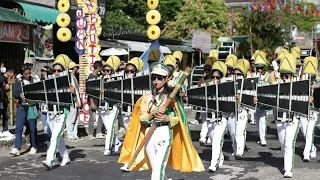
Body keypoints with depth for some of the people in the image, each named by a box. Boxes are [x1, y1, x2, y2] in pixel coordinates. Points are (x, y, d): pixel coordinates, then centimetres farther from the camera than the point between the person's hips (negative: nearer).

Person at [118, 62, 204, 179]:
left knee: (158, 169, -16)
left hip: (165, 133, -4)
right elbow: (142, 118, 3)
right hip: (149, 134, 4)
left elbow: (178, 118, 5)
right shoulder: (146, 98, 10)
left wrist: (167, 118, -15)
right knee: (155, 168, 13)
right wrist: (153, 114, -16)